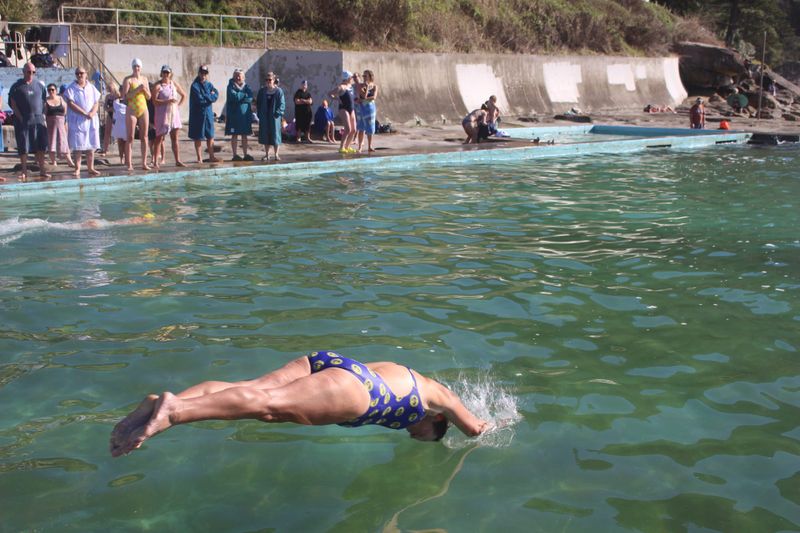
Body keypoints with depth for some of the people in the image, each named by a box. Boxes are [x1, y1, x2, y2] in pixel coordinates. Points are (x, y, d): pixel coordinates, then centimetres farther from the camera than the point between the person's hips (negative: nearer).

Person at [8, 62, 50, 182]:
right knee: (23, 147, 1)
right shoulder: (16, 86, 1)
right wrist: (20, 117, -9)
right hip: (23, 121, -2)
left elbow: (43, 102, 13)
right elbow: (12, 103, -1)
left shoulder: (39, 85, 9)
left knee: (41, 146, 2)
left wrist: (43, 116, 4)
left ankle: (42, 170, 8)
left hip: (38, 120, 2)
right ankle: (24, 171, 7)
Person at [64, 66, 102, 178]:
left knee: (91, 146, 3)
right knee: (77, 146, -3)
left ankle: (91, 168, 10)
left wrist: (92, 113, -13)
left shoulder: (92, 88, 11)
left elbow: (96, 103, 7)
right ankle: (77, 169, 1)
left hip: (91, 121, 3)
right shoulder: (71, 89, -1)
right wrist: (84, 113, -19)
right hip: (77, 121, -3)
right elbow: (71, 104, -11)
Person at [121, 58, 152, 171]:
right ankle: (129, 164, -6)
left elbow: (149, 97, 13)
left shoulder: (144, 79, 11)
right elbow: (125, 96, -12)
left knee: (144, 137, 3)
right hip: (131, 111, -4)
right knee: (130, 138, -5)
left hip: (143, 110, 4)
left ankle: (144, 163, 7)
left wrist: (145, 90, -6)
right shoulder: (128, 79, -3)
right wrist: (136, 90, -20)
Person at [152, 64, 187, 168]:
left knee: (175, 138, 5)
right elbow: (154, 101, -15)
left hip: (174, 113, 5)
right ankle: (156, 161, 1)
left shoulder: (174, 84, 9)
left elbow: (184, 95, 21)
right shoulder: (157, 86, -7)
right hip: (162, 114, -5)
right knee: (159, 138, -2)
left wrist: (178, 105, 8)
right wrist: (167, 101, -23)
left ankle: (178, 161, 7)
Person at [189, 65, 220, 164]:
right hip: (198, 114, -5)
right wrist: (210, 97, -8)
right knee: (198, 137, 2)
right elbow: (199, 99, -19)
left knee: (210, 136, 7)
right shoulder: (195, 86, -9)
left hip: (208, 113, 5)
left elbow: (216, 95, -4)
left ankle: (211, 156, 13)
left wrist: (206, 97, -15)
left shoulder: (209, 84, 9)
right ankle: (199, 158, 8)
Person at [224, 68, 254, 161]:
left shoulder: (246, 86, 9)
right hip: (234, 114, -3)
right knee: (234, 135, -1)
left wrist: (239, 96, -13)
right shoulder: (231, 86, -1)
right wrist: (244, 95, -7)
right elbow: (234, 97, -17)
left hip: (245, 114, 4)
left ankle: (246, 155, 11)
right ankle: (235, 155, 3)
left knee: (244, 135, 7)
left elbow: (250, 98, -7)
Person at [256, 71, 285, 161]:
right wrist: (259, 114, -1)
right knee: (265, 135, 6)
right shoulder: (262, 91, 6)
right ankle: (267, 154, 14)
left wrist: (278, 113, -16)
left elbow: (282, 104, -5)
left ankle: (276, 155, 7)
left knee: (275, 135, 0)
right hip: (264, 117, 3)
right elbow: (258, 103, 9)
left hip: (274, 117, -3)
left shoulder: (278, 91, -3)